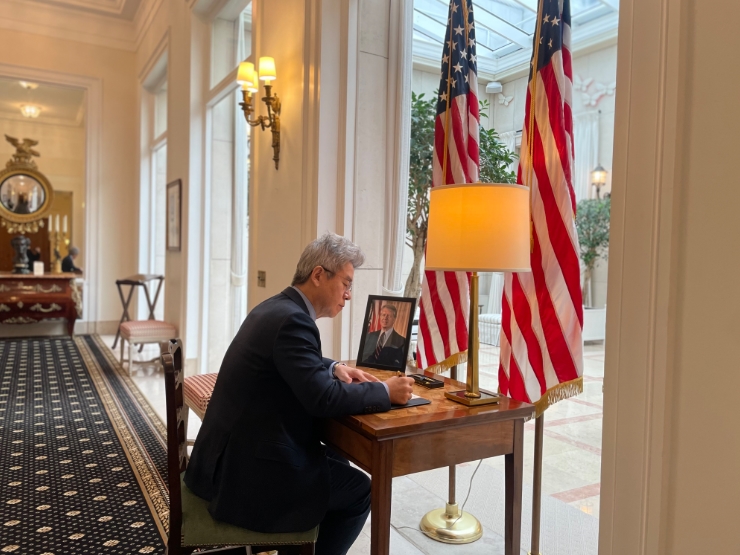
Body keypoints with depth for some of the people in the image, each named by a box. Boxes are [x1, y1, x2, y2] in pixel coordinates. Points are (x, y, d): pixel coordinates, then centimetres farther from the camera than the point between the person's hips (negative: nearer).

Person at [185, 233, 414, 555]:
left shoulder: (276, 307, 7)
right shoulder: (292, 319, -23)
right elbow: (322, 398, -28)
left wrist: (334, 368, 8)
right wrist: (385, 392, -16)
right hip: (249, 471, -10)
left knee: (336, 460, 23)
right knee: (359, 490, 4)